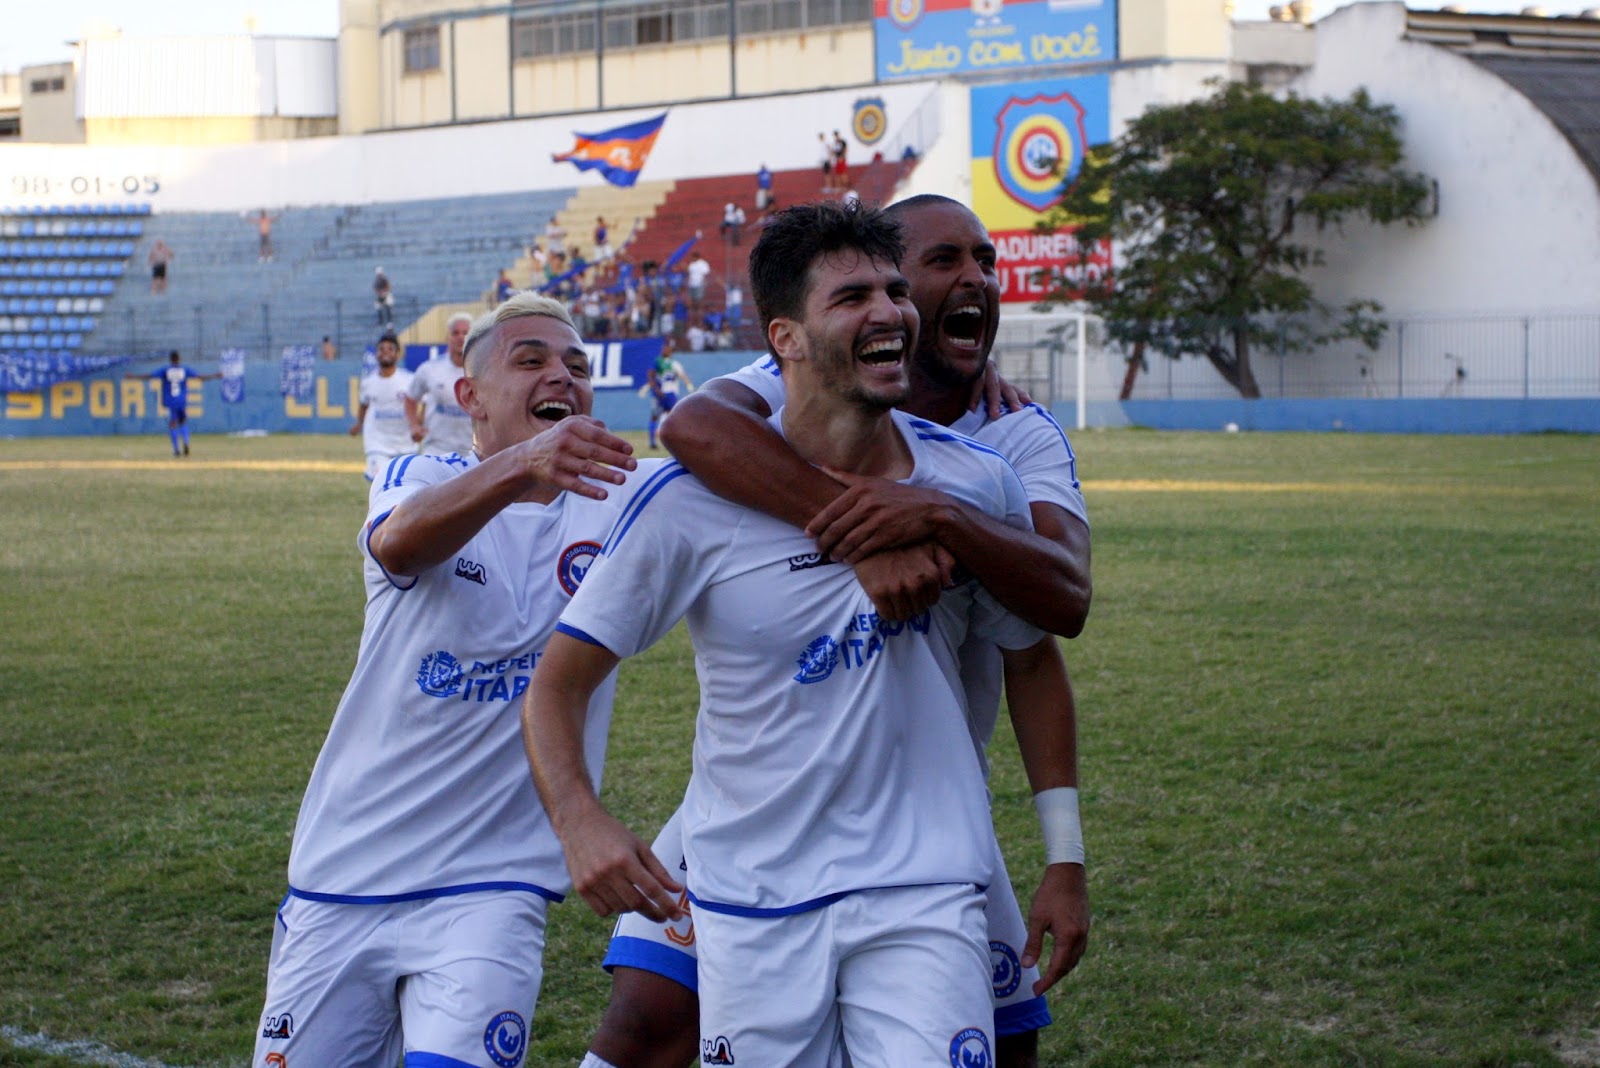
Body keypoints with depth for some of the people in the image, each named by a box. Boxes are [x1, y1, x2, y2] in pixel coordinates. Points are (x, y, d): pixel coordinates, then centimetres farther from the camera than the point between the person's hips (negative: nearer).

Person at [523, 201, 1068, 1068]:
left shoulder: (977, 485, -1)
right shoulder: (693, 500, -10)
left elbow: (1035, 660, 14)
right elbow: (556, 684, -6)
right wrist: (577, 820, -24)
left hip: (924, 893, 1)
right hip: (751, 902, -1)